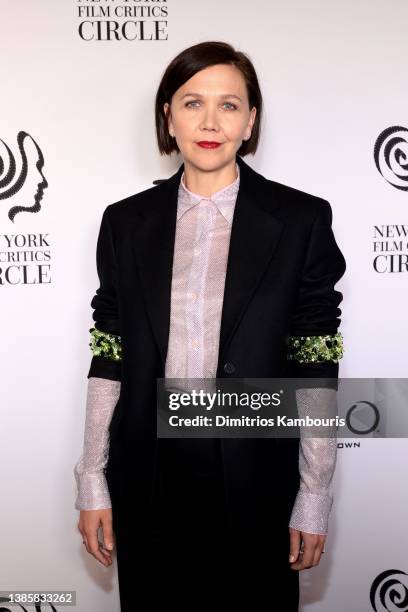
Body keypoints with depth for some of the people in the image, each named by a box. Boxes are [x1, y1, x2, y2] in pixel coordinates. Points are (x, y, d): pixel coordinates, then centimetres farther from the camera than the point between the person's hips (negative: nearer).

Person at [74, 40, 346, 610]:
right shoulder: (127, 221, 1)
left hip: (255, 479, -1)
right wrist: (92, 483, 2)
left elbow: (316, 370, -5)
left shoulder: (301, 220, -5)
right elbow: (109, 363, 3)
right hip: (148, 478, 2)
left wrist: (314, 498, -5)